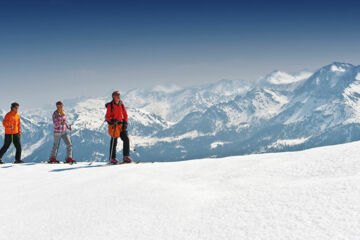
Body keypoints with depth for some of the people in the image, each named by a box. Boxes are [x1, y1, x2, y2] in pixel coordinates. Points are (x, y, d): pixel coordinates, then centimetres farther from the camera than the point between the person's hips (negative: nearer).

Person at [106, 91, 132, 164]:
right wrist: (111, 121, -21)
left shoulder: (121, 104, 10)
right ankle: (112, 158, 8)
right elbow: (107, 117, -3)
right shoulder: (110, 105, -3)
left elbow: (125, 115, 13)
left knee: (126, 139, -6)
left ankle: (126, 157, 1)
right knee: (114, 142, -2)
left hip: (121, 125, 4)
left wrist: (125, 124, 2)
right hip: (113, 125, -4)